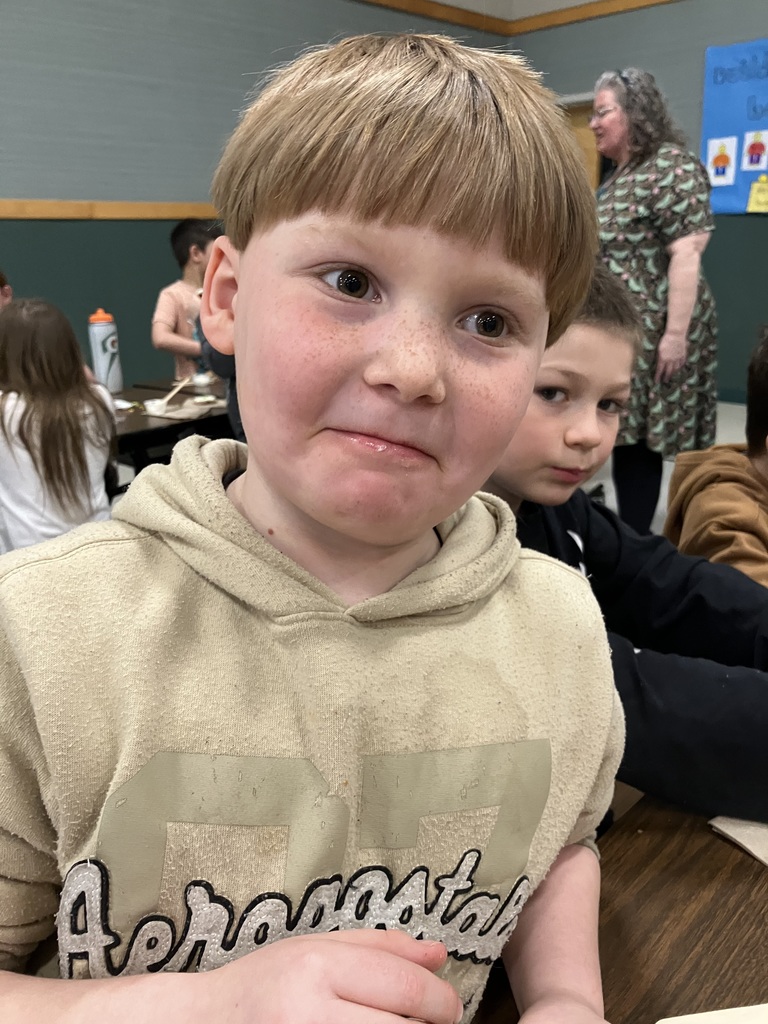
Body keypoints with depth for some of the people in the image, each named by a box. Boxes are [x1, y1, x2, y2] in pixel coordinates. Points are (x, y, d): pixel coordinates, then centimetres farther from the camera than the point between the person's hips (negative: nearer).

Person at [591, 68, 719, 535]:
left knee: (639, 439, -4)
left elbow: (686, 255, -18)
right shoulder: (620, 175, 18)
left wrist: (676, 334, -23)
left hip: (654, 334, -8)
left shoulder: (672, 166, -9)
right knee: (624, 435, 9)